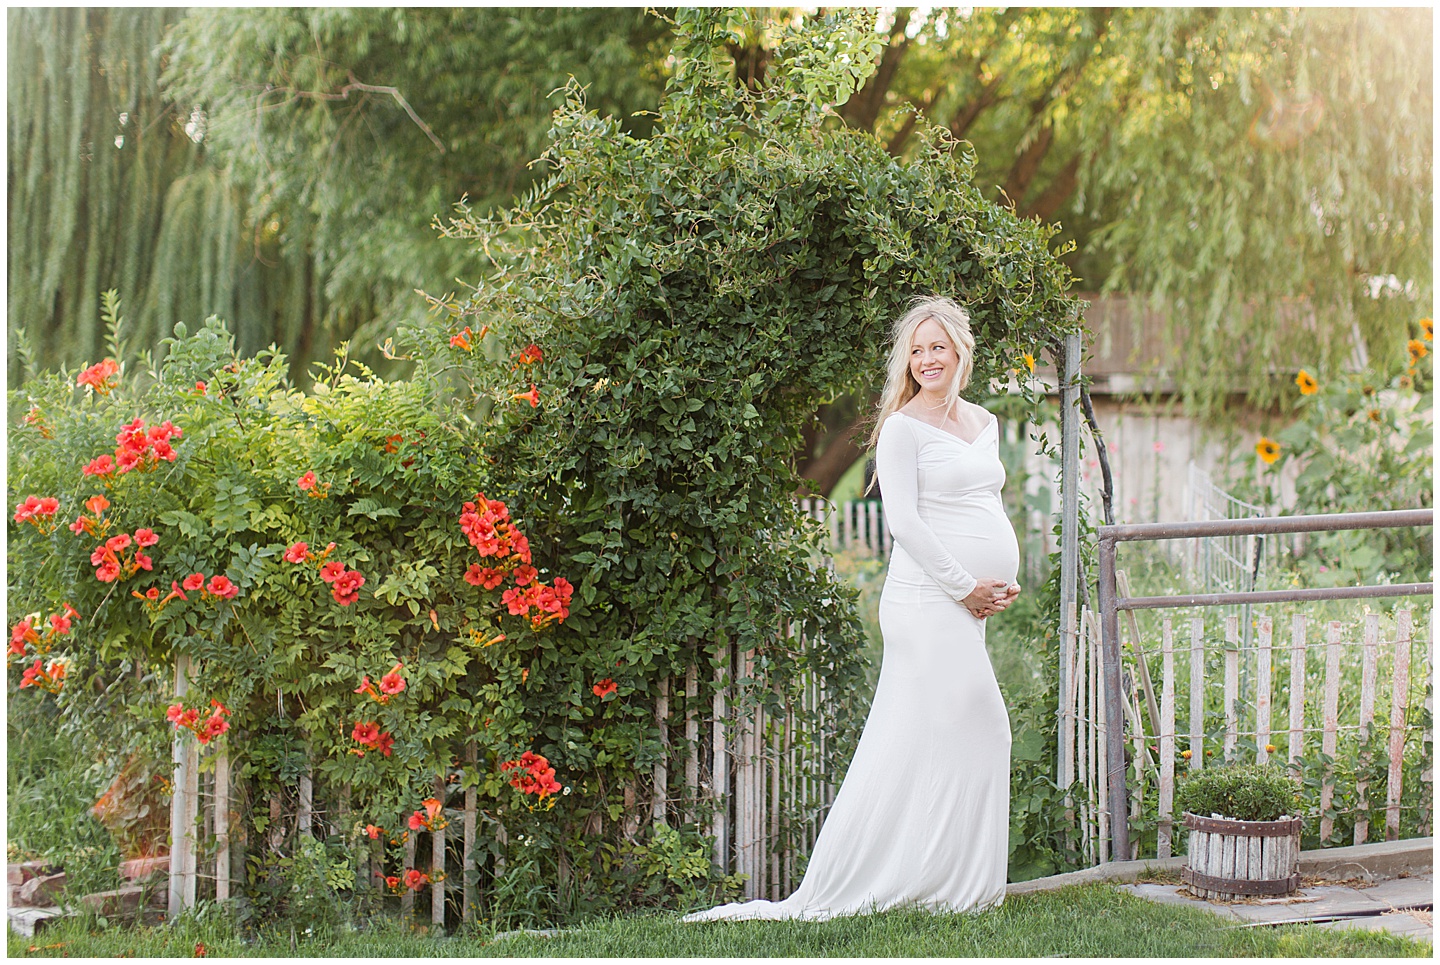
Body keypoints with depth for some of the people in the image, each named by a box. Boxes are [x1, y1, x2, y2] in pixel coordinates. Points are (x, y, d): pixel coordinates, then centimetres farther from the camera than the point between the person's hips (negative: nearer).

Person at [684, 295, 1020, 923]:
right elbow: (903, 520, -12)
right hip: (929, 599, -8)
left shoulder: (984, 424, 18)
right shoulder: (902, 428, -5)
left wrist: (1005, 582, 8)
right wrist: (965, 586, -12)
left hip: (971, 604, 8)